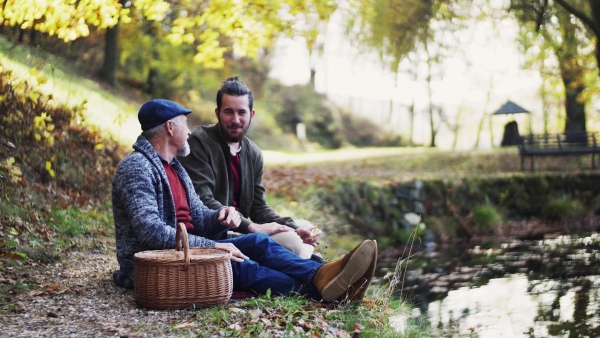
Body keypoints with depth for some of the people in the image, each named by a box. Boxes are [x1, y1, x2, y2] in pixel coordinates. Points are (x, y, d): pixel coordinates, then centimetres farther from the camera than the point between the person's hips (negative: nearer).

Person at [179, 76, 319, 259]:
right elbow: (203, 201, -21)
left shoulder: (253, 153, 11)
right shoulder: (199, 142, -11)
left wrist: (295, 228, -6)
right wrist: (251, 227, -25)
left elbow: (258, 206, 11)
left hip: (240, 230, 8)